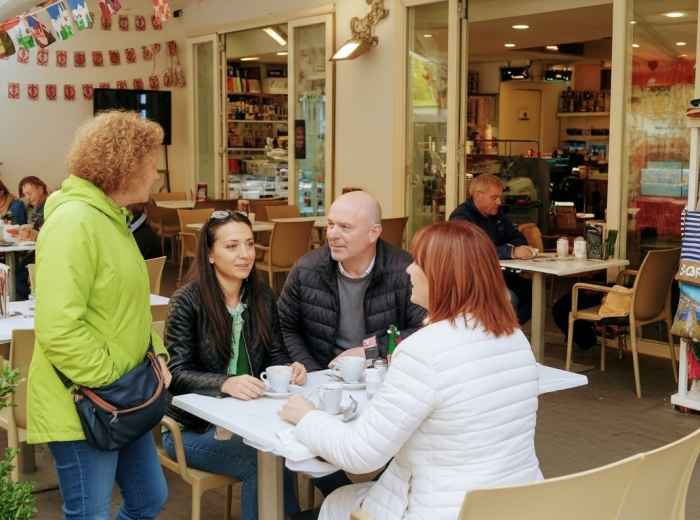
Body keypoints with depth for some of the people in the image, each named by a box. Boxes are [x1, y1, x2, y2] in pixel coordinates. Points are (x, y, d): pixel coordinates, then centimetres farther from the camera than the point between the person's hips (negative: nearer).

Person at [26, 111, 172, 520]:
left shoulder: (112, 218, 12)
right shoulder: (74, 222, -21)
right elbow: (59, 330, -28)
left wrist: (157, 353, 6)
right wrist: (110, 382, -20)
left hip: (120, 401, 10)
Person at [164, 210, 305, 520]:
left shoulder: (262, 297, 3)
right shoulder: (188, 301, -13)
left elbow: (275, 355, 9)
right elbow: (177, 374, -16)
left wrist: (290, 368, -15)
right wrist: (225, 383, -33)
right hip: (195, 425, -4)